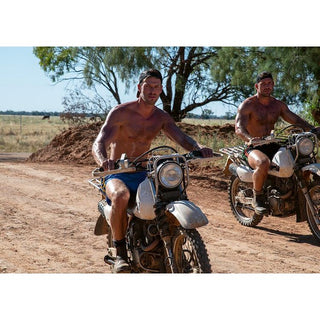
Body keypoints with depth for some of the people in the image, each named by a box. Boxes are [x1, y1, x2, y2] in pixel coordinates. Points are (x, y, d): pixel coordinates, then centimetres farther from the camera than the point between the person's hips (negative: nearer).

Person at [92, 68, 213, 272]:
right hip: (118, 174, -4)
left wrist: (199, 147, -34)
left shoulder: (162, 118, 6)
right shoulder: (120, 112, -10)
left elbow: (182, 138, -9)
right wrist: (103, 160, -45)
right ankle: (121, 253, -23)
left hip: (144, 174, 4)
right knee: (121, 195, -38)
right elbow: (98, 144, -20)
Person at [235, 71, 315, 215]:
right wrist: (250, 138, -41)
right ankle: (257, 198, -19)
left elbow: (295, 120, 11)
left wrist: (313, 129, -8)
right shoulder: (247, 105, -5)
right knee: (263, 163, -40)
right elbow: (239, 127, -19)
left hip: (273, 146, 6)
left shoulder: (278, 105, 13)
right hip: (254, 148, -6)